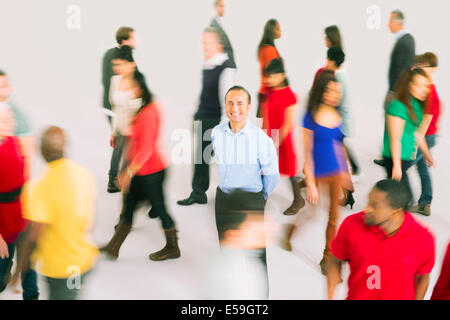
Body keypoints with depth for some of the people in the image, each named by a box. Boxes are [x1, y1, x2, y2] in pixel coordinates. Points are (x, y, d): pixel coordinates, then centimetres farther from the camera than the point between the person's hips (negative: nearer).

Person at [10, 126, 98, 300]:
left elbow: (34, 236, -21)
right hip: (85, 258, 6)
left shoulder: (39, 187, -25)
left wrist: (20, 269, -7)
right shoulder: (86, 175, -6)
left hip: (59, 267, -6)